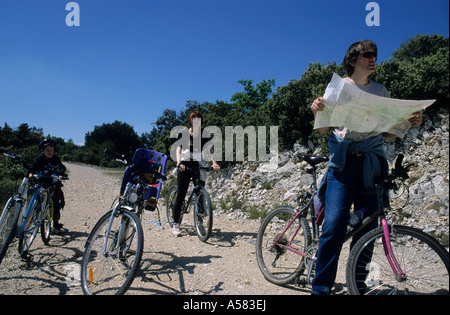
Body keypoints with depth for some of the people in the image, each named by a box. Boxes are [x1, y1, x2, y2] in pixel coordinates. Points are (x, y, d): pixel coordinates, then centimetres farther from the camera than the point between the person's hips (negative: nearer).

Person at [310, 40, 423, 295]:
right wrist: (317, 111, -13)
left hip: (373, 165, 4)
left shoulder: (381, 92, 19)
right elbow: (324, 129, 6)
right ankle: (321, 287, -3)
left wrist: (410, 124, 1)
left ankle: (357, 284, 16)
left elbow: (387, 133, 18)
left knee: (368, 229, 2)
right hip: (344, 162, -3)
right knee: (334, 226, -14)